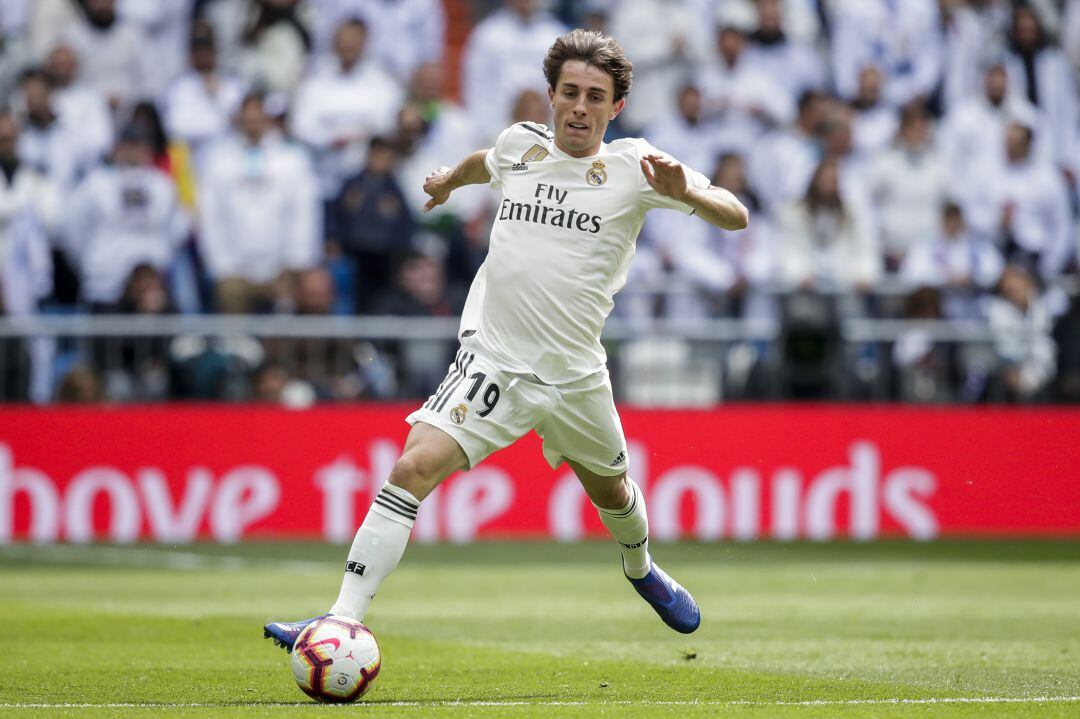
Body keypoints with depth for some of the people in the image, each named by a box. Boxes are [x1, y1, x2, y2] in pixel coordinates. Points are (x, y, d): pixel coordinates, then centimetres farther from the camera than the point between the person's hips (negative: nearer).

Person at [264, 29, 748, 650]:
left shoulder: (632, 166, -5)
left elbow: (735, 216, -12)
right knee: (414, 467, -21)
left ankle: (642, 569, 59)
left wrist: (685, 192, -28)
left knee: (610, 489, 22)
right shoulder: (520, 145, 5)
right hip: (492, 361, 0)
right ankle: (343, 623, -22)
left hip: (575, 377, 0)